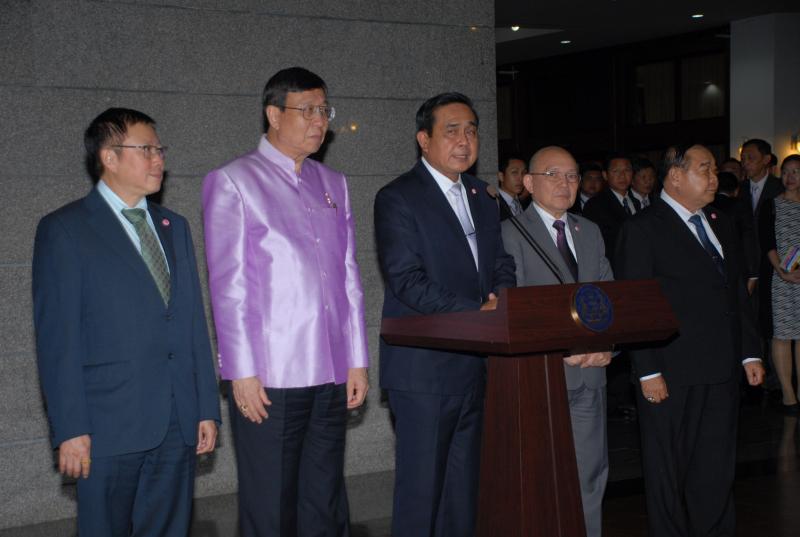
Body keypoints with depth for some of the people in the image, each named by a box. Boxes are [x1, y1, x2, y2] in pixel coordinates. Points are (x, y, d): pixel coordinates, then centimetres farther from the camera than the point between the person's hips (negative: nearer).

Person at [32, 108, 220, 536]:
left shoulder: (174, 227, 16)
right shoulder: (63, 230, -2)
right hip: (111, 425, -5)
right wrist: (70, 428, -13)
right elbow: (56, 336, -7)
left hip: (178, 426, 5)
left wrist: (207, 407, 10)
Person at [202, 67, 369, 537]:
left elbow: (349, 278, 14)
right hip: (268, 378, -5)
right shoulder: (232, 182, -1)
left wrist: (358, 361, 9)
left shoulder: (333, 184, 16)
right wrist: (243, 373, -10)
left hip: (332, 376, 5)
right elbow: (228, 286, -6)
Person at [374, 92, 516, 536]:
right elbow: (408, 282, -16)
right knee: (421, 488, -1)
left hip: (477, 366, 7)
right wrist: (479, 313, -22)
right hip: (426, 369, -7)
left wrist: (504, 299, -7)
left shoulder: (481, 196, 16)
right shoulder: (398, 199, -8)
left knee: (464, 488, 14)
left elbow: (501, 265, 16)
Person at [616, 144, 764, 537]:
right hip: (671, 375, -6)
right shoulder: (643, 229, -7)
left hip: (721, 372, 6)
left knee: (716, 469, 12)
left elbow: (737, 293, 18)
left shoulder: (720, 224, 15)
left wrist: (750, 353, 12)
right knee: (668, 472, 5)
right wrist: (648, 372, -15)